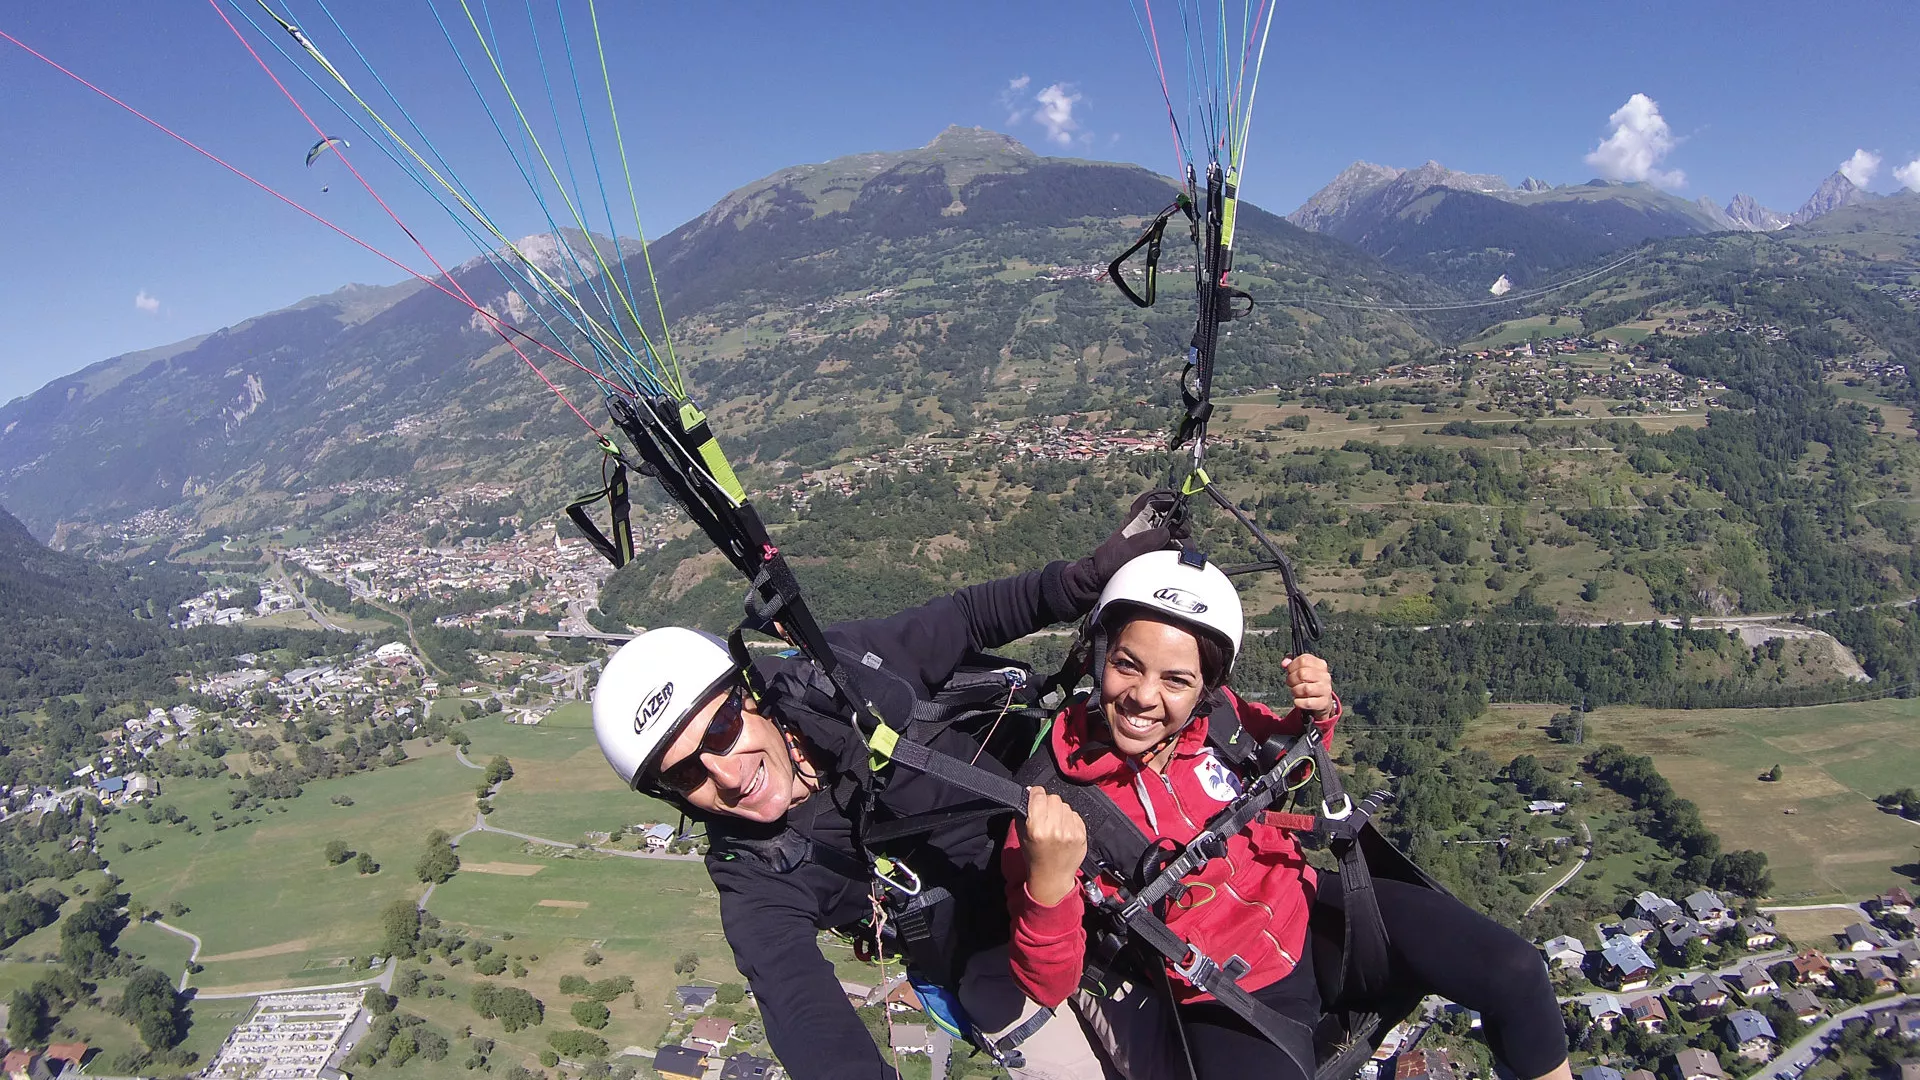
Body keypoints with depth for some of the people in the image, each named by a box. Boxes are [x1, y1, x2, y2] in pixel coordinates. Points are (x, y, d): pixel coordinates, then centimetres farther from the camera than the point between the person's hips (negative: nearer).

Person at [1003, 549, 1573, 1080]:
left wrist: (1316, 712, -12)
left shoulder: (1217, 715, -13)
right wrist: (1049, 885, -39)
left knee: (1515, 975, -5)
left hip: (1312, 906, 4)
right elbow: (1049, 986, -18)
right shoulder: (1052, 799, -22)